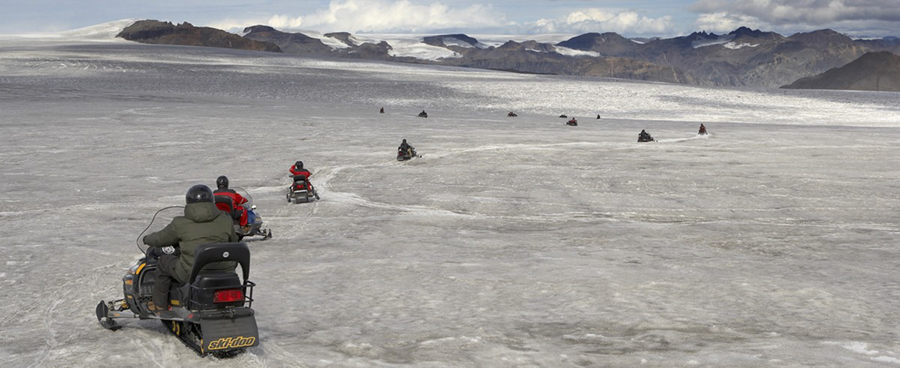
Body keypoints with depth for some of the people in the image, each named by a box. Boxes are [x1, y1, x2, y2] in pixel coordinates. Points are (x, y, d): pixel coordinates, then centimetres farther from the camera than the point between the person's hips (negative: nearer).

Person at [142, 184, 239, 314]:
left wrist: (147, 239, 34)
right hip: (223, 271, 2)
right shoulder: (226, 220, 2)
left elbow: (161, 239, 11)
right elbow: (233, 241, 17)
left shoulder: (180, 223, -4)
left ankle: (159, 305, 31)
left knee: (163, 261, 23)